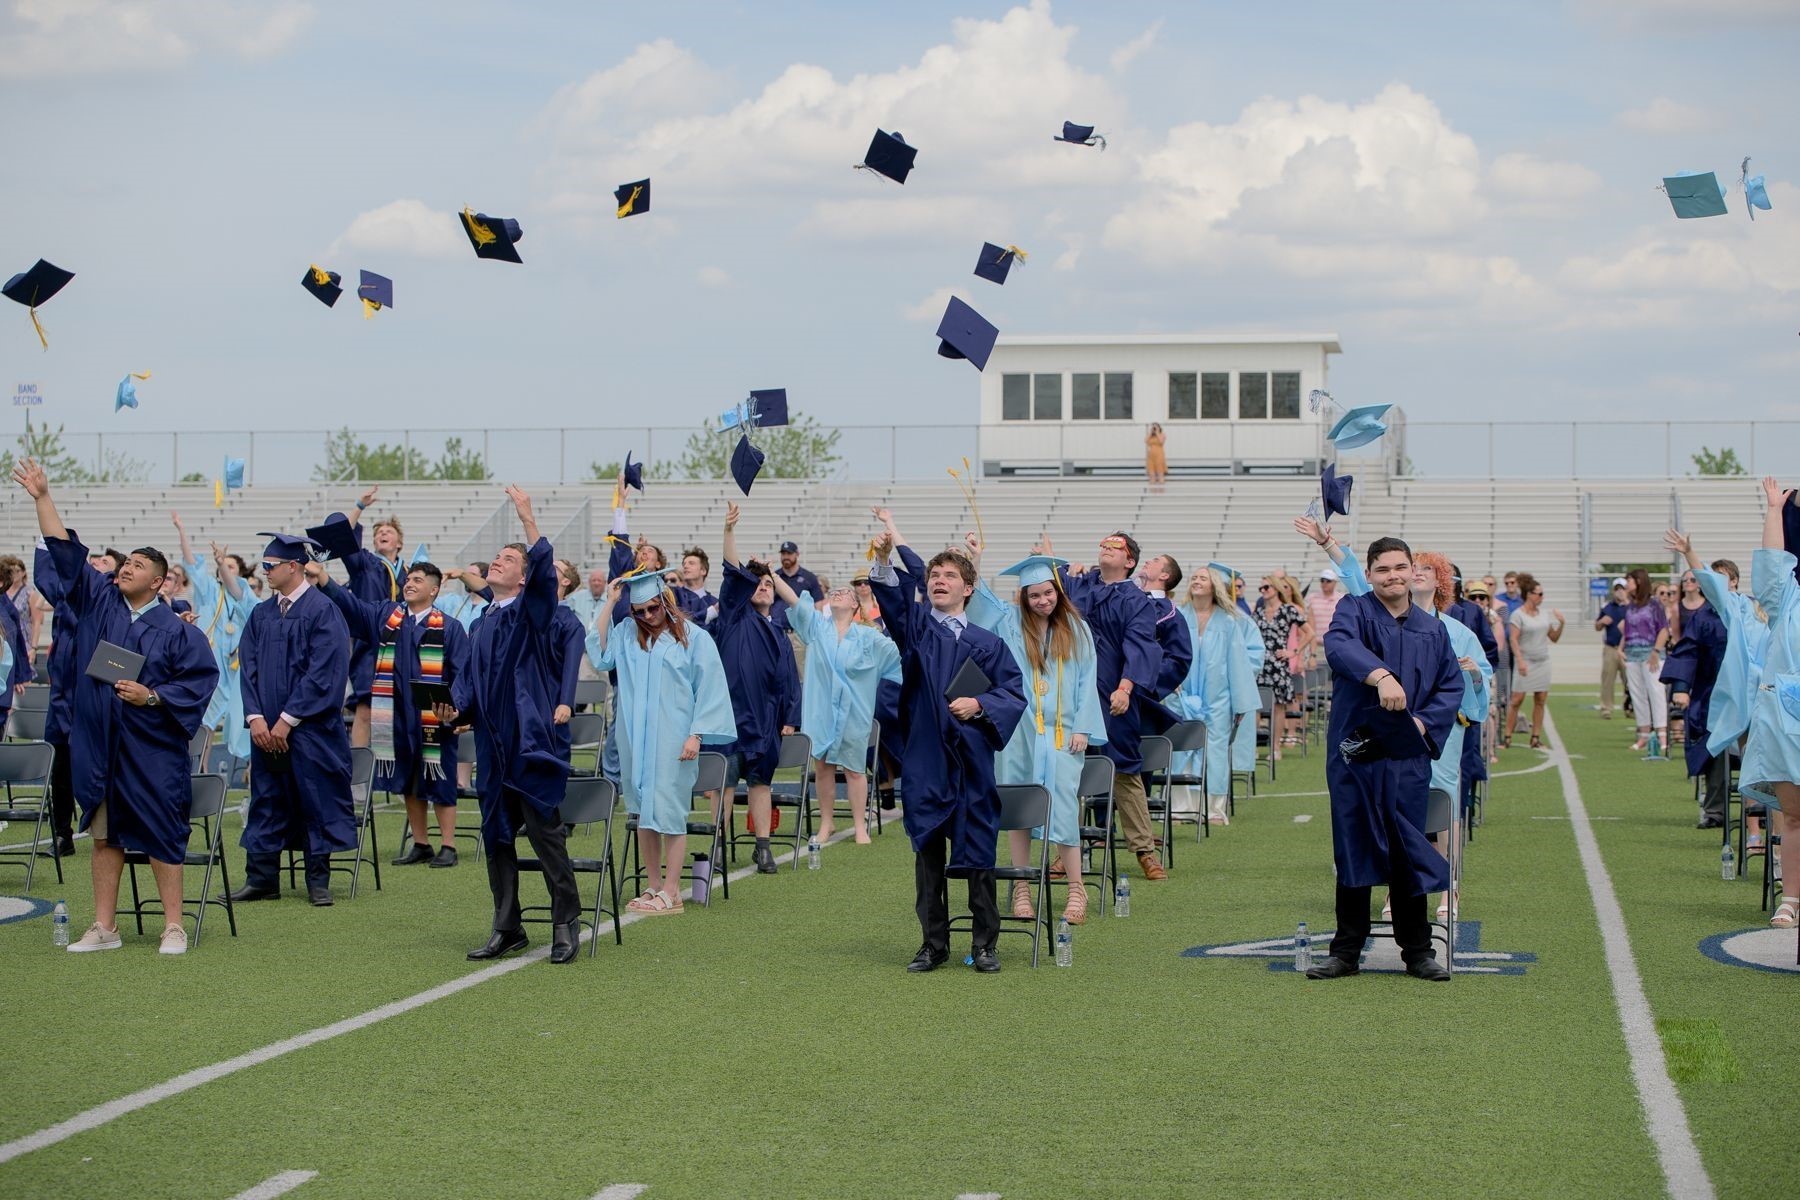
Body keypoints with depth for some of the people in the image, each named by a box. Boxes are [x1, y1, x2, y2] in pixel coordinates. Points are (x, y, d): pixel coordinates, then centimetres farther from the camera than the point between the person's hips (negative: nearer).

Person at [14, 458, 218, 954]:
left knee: (160, 833, -1)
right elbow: (65, 551, 7)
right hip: (98, 741, 4)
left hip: (150, 745, -4)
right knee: (105, 834, 9)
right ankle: (104, 927, 15)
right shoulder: (99, 601, 7)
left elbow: (201, 678, -7)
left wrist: (152, 696, -17)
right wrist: (42, 498, 2)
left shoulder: (176, 629, -4)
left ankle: (173, 926, 6)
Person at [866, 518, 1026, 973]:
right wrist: (884, 559, -29)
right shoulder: (916, 626, 7)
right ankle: (933, 944, 13)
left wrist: (980, 705, -14)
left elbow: (1014, 692, 3)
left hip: (971, 757, -1)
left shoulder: (986, 643, 7)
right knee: (927, 850, 5)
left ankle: (984, 944, 11)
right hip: (925, 756, 1)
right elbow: (892, 594, -11)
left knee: (977, 850, 2)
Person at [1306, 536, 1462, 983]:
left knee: (1408, 853, 4)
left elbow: (1452, 685, 14)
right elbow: (1339, 645, -23)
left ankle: (1417, 951, 14)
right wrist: (1380, 674, -40)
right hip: (1353, 753, -2)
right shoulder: (1353, 611, 0)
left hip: (1407, 757, 2)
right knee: (1353, 851, 4)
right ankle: (1346, 951, 13)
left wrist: (1424, 722, -5)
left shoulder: (1432, 629, 12)